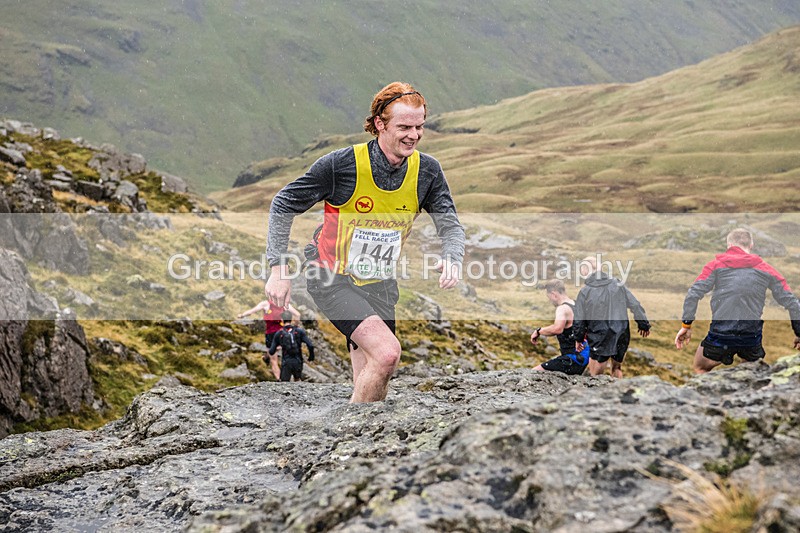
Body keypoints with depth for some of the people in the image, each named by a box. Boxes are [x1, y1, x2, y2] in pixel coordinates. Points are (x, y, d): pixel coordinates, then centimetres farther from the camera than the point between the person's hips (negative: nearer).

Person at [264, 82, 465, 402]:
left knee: (372, 387, 6)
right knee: (387, 352, -26)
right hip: (333, 279, -5)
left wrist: (452, 260, -21)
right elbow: (284, 205, -7)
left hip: (380, 286, 6)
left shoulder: (427, 170, -5)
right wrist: (278, 269, -11)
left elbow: (450, 225, 2)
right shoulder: (342, 164, -18)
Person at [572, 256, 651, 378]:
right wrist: (644, 325, 18)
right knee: (617, 368, 21)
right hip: (621, 338, 4)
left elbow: (578, 319, -1)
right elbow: (635, 305, 6)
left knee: (596, 375, 3)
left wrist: (578, 338, 14)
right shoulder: (618, 284, 2)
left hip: (599, 340, -4)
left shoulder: (584, 292, -8)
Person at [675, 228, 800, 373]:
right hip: (752, 338, 2)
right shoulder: (766, 269, 9)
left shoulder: (716, 264, 4)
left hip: (720, 335, -2)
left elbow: (694, 293, -8)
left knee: (700, 368, 20)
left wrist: (686, 325, -5)